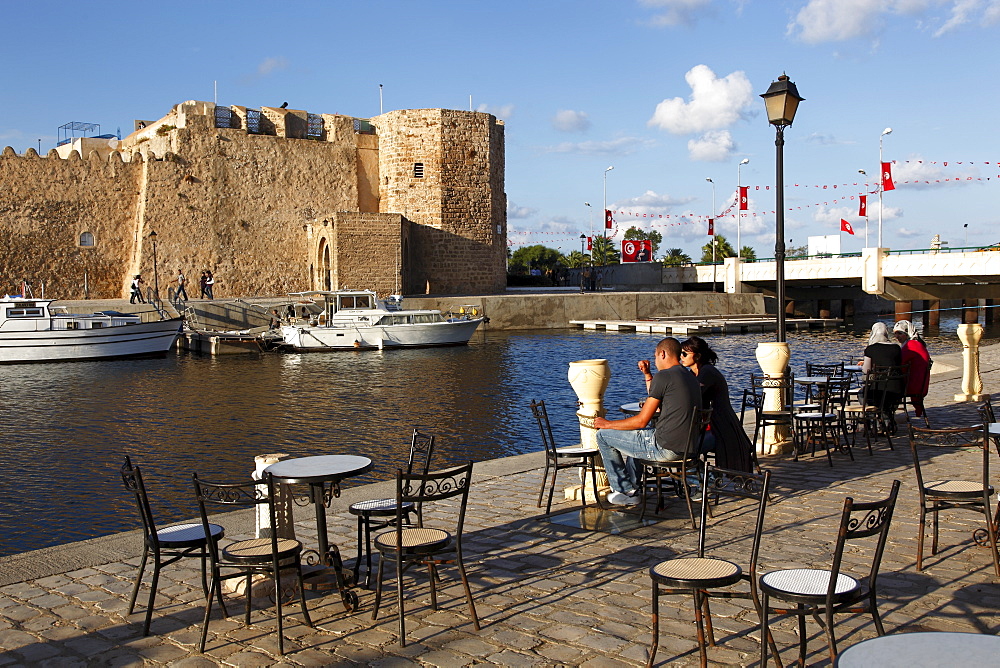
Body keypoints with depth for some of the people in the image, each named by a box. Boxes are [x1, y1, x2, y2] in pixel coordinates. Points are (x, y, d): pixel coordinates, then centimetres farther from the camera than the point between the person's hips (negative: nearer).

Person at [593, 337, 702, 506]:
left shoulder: (663, 376, -14)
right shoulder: (690, 377, 14)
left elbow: (642, 421, -13)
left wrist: (608, 424, -1)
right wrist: (647, 374, 23)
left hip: (666, 448, -10)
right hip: (688, 446, 10)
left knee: (603, 435, 5)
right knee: (633, 434, 36)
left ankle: (626, 492, 16)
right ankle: (632, 487, 40)